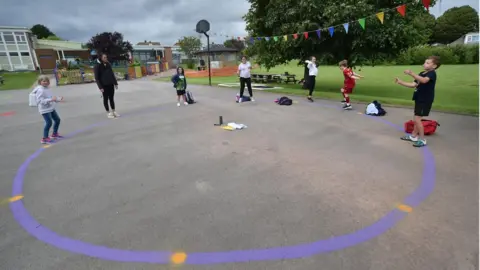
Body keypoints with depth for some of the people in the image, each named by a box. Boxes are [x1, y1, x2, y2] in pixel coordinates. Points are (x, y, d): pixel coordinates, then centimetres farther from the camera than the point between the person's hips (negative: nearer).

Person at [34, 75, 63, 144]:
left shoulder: (47, 89, 11)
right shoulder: (40, 90, -17)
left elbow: (51, 97, 19)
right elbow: (41, 100, -26)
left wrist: (58, 99, 7)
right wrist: (51, 100, -34)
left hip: (51, 108, 10)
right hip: (45, 109, -10)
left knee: (57, 120, 16)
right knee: (49, 122, -12)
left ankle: (54, 134, 33)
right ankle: (45, 138, -3)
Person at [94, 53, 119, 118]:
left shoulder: (108, 64, 8)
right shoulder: (97, 66, -7)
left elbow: (112, 74, 14)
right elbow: (97, 78, -9)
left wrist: (115, 83, 10)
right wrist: (100, 87, -15)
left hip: (111, 84, 4)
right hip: (104, 86, -4)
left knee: (111, 98, 11)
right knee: (106, 99, 5)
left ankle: (114, 111, 19)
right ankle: (108, 113, 12)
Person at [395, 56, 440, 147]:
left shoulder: (432, 73, -15)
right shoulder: (421, 74, 12)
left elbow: (424, 80, -37)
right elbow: (413, 85, 11)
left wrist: (412, 74, -48)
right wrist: (400, 82, 2)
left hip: (425, 100, -9)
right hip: (419, 99, 9)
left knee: (417, 119, -12)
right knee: (416, 118, 17)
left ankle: (422, 140, -2)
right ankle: (413, 136, 29)